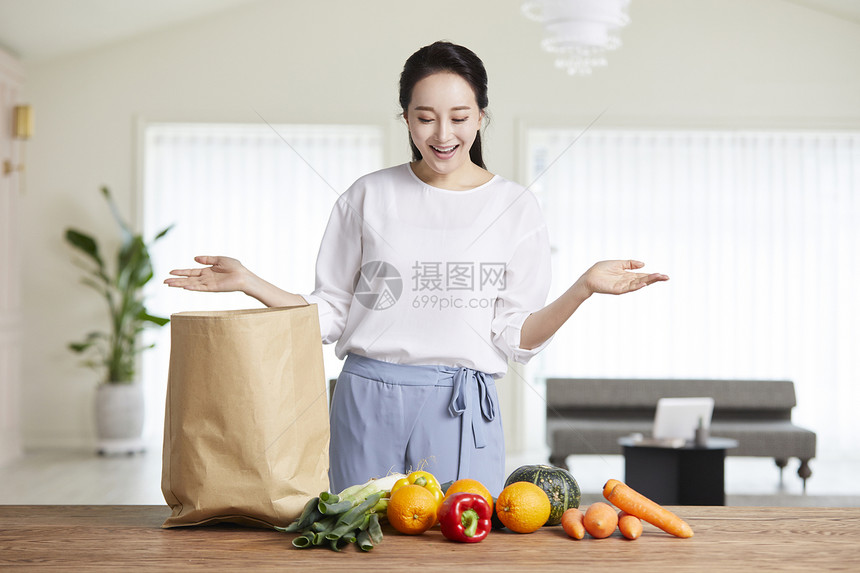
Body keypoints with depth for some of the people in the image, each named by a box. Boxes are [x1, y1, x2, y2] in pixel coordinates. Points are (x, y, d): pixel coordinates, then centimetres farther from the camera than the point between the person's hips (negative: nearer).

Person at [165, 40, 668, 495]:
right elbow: (329, 315, 8)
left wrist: (584, 289, -14)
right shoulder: (369, 197, 6)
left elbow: (516, 339, 0)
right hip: (367, 402, 1)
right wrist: (247, 281, -2)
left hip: (463, 408, 0)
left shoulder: (515, 206, 3)